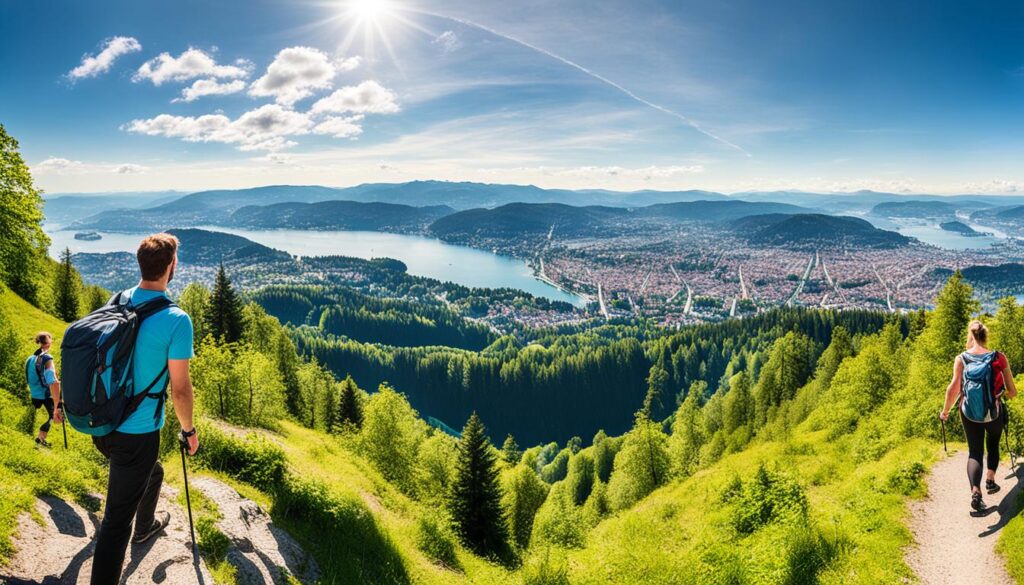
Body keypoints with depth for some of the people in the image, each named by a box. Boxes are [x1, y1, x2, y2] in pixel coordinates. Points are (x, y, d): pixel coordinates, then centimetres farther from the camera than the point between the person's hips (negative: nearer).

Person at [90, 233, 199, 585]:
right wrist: (188, 430, 0)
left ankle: (146, 527, 57)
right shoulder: (176, 320, -22)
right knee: (117, 520, 2)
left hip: (101, 425, 8)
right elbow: (180, 389, -17)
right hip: (137, 434, -8)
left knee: (152, 472, 33)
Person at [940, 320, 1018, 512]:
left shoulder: (961, 359, -9)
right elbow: (1012, 392, -5)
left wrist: (945, 411, -3)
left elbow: (954, 388, -16)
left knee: (975, 452, 9)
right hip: (994, 413, 1)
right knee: (993, 445, 29)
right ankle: (990, 480, 20)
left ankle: (975, 491, -10)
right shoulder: (999, 358, -8)